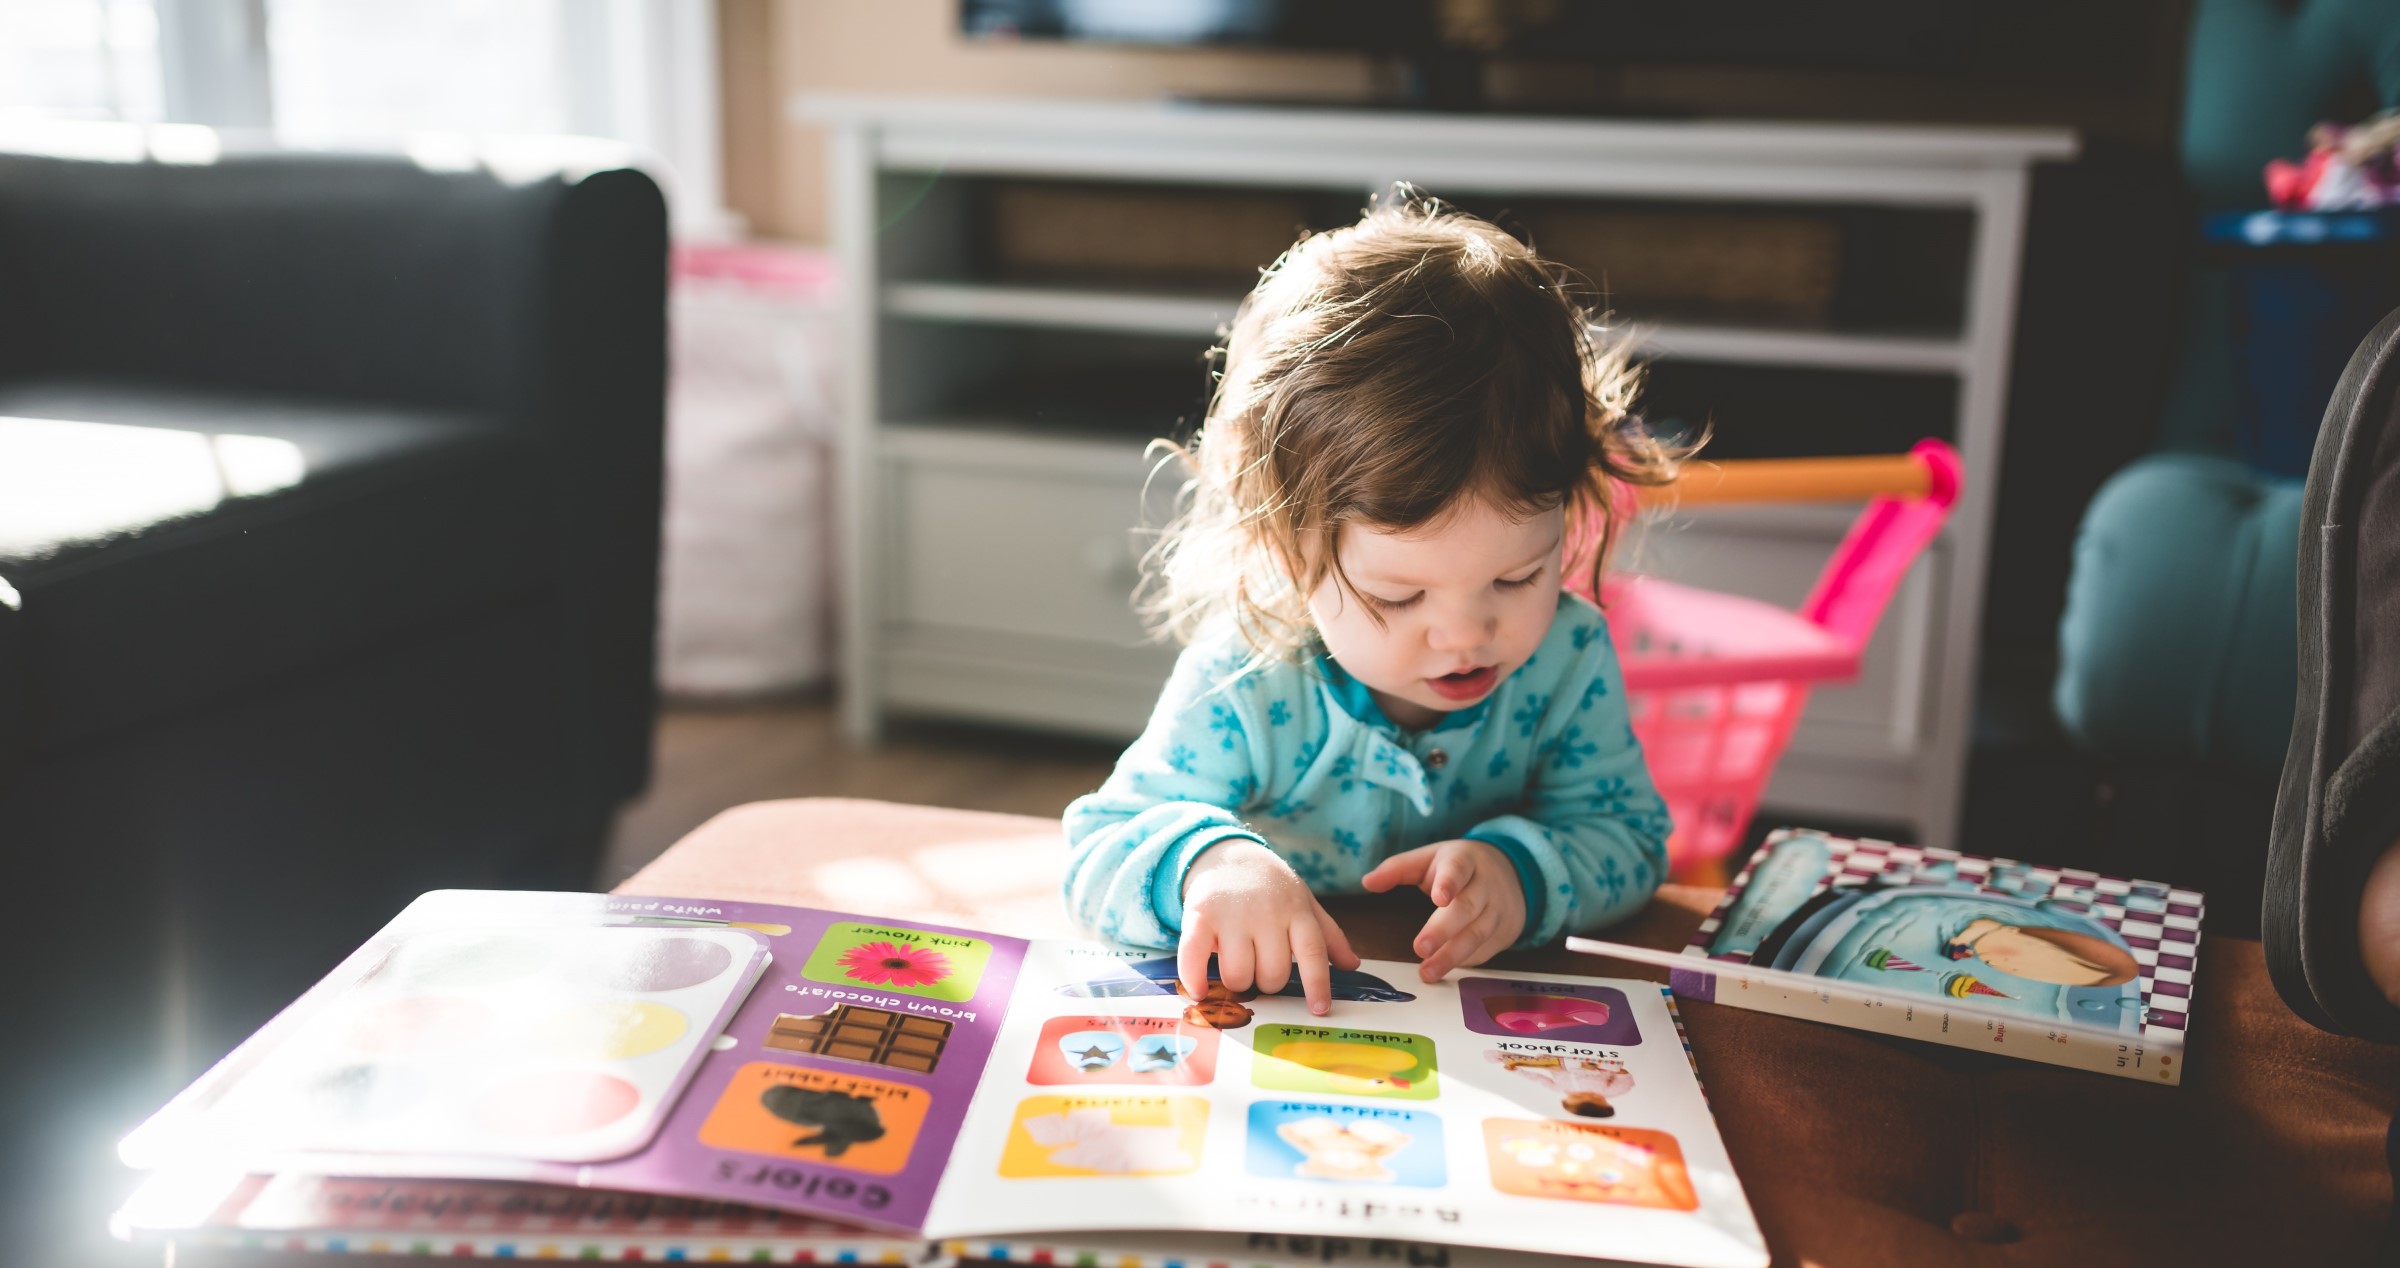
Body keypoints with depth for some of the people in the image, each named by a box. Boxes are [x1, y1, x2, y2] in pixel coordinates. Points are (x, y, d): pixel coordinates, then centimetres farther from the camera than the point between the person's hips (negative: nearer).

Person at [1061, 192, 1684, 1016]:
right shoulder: (1244, 689, -20)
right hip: (1275, 1023, -1)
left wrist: (1522, 869, -26)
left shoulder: (1569, 659, -12)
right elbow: (1097, 852, -17)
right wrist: (1207, 860, -40)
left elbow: (1629, 839, -4)